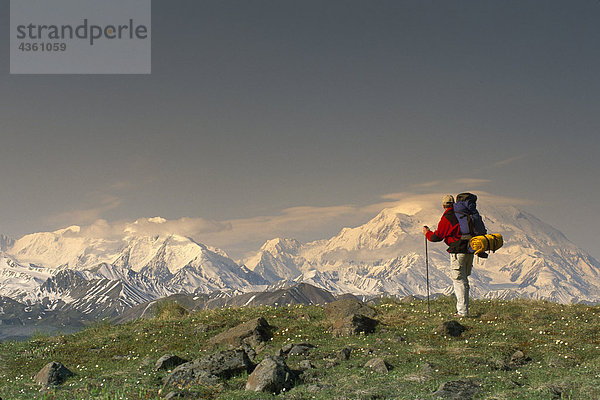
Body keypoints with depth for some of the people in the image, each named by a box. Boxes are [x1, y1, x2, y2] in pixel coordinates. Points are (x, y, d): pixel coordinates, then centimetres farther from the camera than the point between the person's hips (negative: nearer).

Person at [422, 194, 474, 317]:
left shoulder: (447, 217, -9)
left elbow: (437, 236, -6)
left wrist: (427, 233, 12)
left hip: (458, 252, -7)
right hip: (469, 250, 7)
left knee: (459, 281, -4)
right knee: (464, 281, 15)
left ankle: (462, 312, -5)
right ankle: (462, 308, 18)